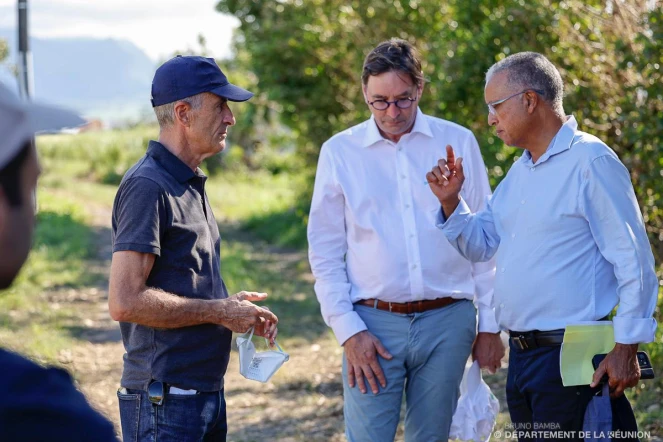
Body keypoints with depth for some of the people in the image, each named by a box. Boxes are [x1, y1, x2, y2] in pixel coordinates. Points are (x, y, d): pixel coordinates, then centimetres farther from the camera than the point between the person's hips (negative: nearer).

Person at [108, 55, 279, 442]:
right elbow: (125, 301, -22)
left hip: (207, 392, 9)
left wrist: (235, 306, 6)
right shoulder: (147, 187, -14)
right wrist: (220, 311, -14)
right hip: (164, 402, -9)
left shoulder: (191, 184, 17)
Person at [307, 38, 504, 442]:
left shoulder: (458, 142, 4)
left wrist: (490, 324, 6)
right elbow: (325, 252, 4)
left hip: (448, 320, 1)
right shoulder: (339, 152, 2)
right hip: (372, 322, -1)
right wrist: (347, 330, -3)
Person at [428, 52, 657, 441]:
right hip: (521, 356, 9)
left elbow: (634, 259, -14)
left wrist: (626, 349, -16)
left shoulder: (590, 161, -12)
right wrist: (451, 201, 3)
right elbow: (481, 245, 20)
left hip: (572, 360, -9)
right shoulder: (520, 171, 15)